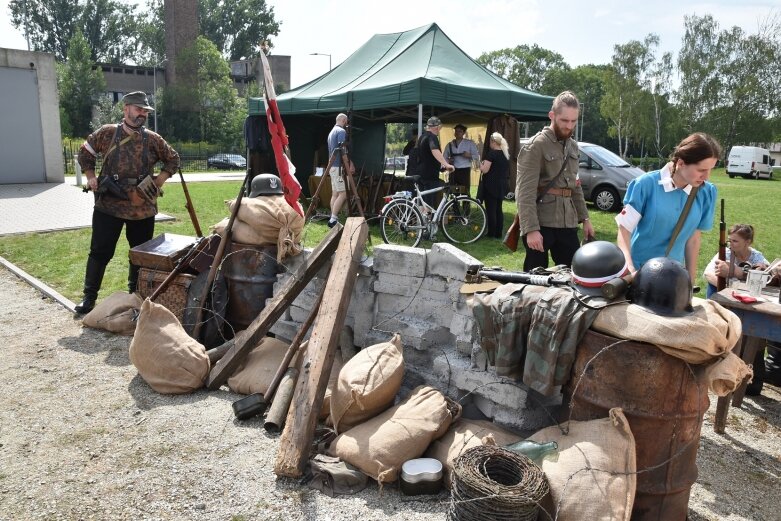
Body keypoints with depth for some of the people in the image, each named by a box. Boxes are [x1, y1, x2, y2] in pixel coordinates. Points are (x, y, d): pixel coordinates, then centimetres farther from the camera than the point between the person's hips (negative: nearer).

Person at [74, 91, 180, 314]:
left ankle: (136, 293, 27)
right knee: (100, 252, 2)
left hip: (143, 208, 2)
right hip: (108, 205, -2)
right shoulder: (107, 133, 1)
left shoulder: (153, 139, 3)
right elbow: (84, 152, 12)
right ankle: (89, 296, 14)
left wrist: (159, 181, 4)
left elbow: (173, 159, 14)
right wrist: (91, 177, 1)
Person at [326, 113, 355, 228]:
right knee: (342, 194, -11)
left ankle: (333, 218, 9)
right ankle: (333, 219, -16)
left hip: (332, 166, 10)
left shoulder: (332, 131, 20)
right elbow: (343, 151, -16)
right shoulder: (342, 131, -10)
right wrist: (348, 168, -10)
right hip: (338, 167, -10)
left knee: (335, 193, 9)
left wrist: (349, 162, 16)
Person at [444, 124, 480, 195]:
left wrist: (469, 155, -17)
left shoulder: (470, 143, 6)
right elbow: (444, 157, 12)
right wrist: (448, 160, -10)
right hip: (453, 170, 2)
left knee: (465, 192, -5)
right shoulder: (450, 145, 11)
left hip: (465, 170, -2)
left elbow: (477, 156, 2)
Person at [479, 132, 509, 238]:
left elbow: (485, 170, -17)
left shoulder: (492, 153, -14)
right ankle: (498, 233, 12)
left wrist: (481, 164, 3)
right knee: (498, 209, 11)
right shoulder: (506, 154, 11)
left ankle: (491, 233, 2)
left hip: (491, 186, -8)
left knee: (491, 210, -2)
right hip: (501, 185, 8)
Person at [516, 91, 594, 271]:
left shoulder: (573, 146, 15)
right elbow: (525, 192, -18)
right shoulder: (535, 146, -10)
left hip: (567, 224, 7)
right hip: (540, 224, -7)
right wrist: (531, 229, -25)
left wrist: (584, 218, 17)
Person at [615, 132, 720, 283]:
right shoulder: (647, 184, -15)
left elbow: (693, 238, 2)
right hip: (638, 271, -3)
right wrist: (629, 268, -26)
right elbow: (624, 228, -14)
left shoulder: (706, 192, -4)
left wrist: (691, 278, 5)